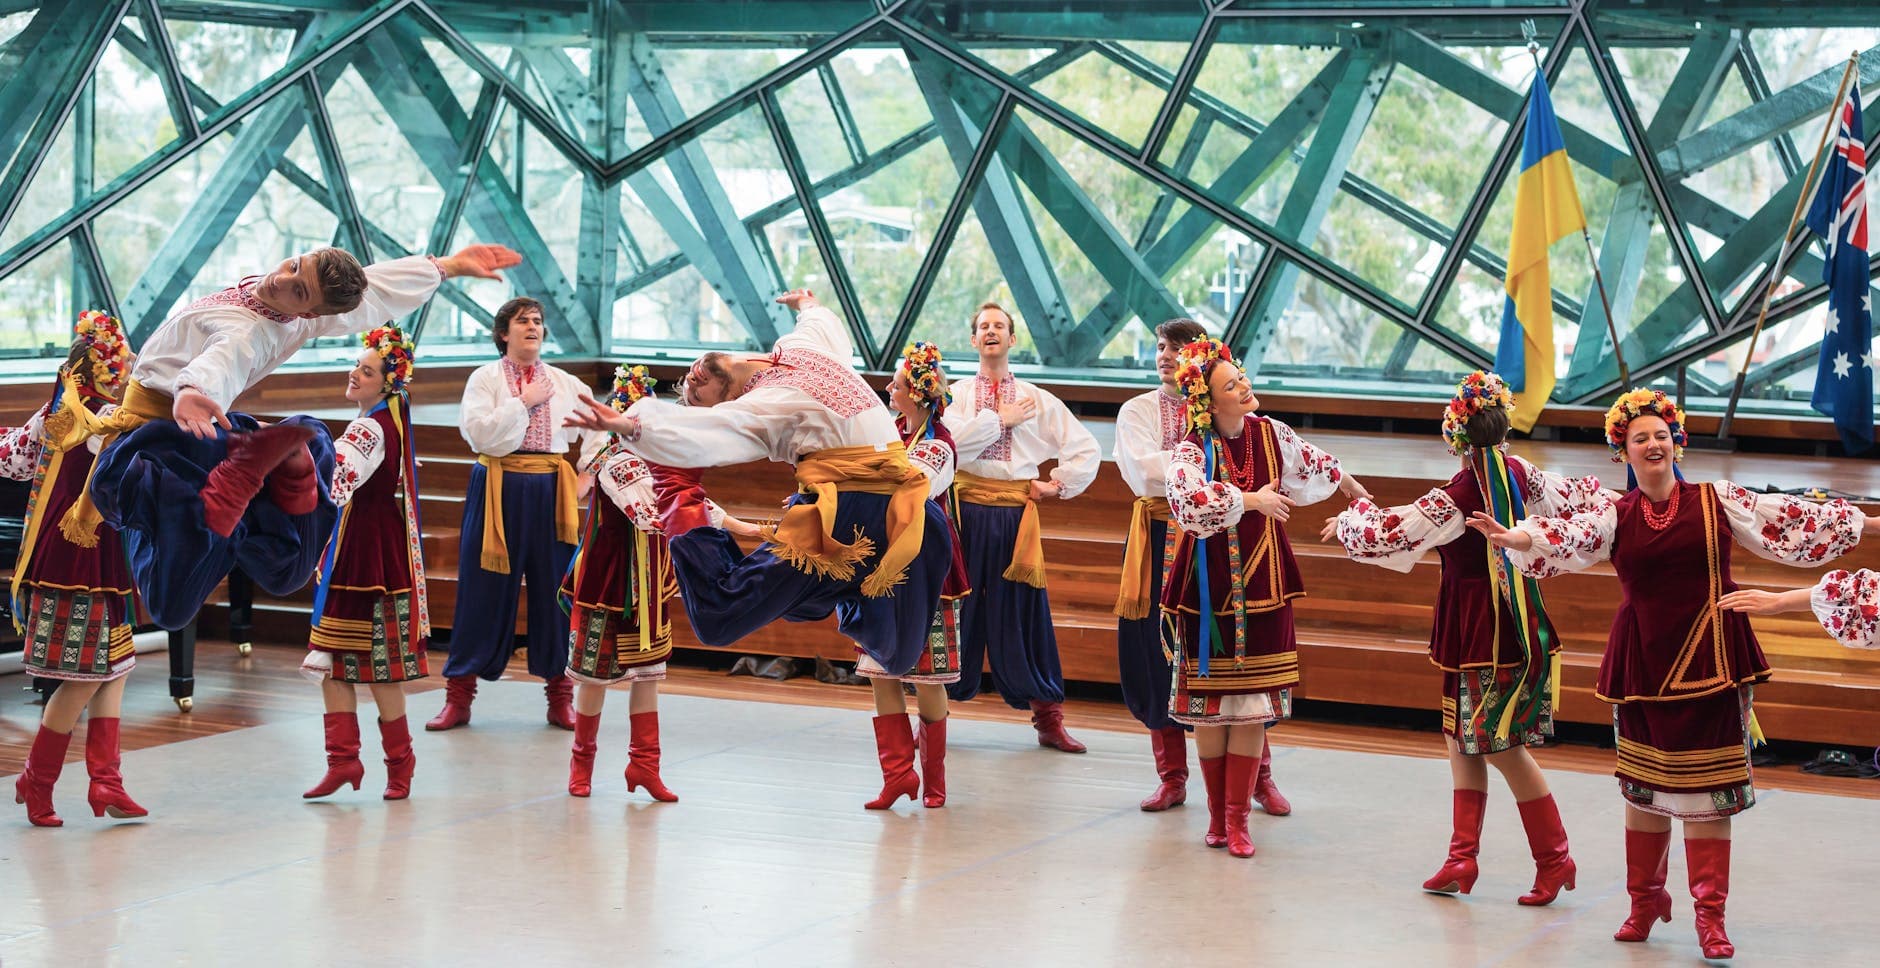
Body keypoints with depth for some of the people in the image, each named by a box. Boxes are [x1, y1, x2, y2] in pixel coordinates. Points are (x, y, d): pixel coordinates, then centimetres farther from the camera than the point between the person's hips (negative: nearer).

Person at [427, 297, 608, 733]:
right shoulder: (485, 378, 2)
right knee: (485, 591, -1)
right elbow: (478, 432, -13)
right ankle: (459, 696, 7)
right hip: (498, 489, -3)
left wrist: (586, 476, 10)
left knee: (555, 590, 3)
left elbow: (600, 428, 19)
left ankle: (560, 698, 13)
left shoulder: (565, 383, 11)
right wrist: (523, 402, -11)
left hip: (551, 492, 3)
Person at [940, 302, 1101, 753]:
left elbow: (1087, 452, 11)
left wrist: (1057, 486, 3)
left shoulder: (1039, 400, 9)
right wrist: (1000, 419, -10)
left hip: (1016, 515, 0)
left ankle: (1049, 719, 11)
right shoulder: (956, 394, 7)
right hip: (967, 511, 0)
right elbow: (950, 441, -13)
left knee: (1022, 614, 2)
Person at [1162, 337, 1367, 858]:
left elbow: (1315, 463, 23)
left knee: (1252, 705, 1)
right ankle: (1217, 813, 18)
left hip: (1261, 584, 3)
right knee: (1210, 704, 5)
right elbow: (1189, 498, -34)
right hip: (1209, 586, -3)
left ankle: (1237, 819, 7)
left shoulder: (1270, 434, 2)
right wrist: (1253, 499, -26)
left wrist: (1353, 488, 39)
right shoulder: (1191, 451, -13)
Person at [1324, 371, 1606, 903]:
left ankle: (1555, 858, 9)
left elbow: (1384, 536, -17)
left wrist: (1347, 521, 3)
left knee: (1503, 746, 1)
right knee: (1463, 738, 14)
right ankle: (1462, 855, 15)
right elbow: (1578, 497, 16)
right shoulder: (1521, 475, 0)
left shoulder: (1455, 498, -20)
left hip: (1479, 631, -8)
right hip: (1516, 616, 8)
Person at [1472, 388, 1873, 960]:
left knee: (1707, 785, -2)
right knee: (1643, 783, 9)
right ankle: (1645, 900, 25)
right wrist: (1516, 538, -31)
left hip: (1709, 659, -1)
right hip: (1645, 664, 1)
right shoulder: (1615, 517, 3)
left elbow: (1788, 523, 9)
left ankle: (1710, 913, 5)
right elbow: (1567, 538, -12)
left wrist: (1863, 522, 11)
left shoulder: (1717, 501, 3)